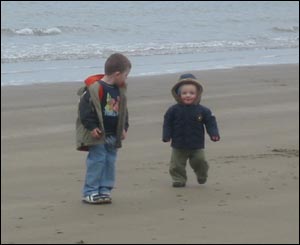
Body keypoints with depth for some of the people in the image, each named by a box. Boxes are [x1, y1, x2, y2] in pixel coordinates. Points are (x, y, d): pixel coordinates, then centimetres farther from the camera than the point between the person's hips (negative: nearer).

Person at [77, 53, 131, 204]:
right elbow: (85, 109, -17)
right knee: (97, 161, -7)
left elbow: (123, 111, 18)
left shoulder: (120, 91, 9)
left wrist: (124, 128, 10)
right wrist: (92, 127, -19)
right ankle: (90, 192, -1)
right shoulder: (94, 89, -16)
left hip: (113, 134, 7)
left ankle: (105, 190, 15)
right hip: (97, 134, -7)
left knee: (110, 162, 8)